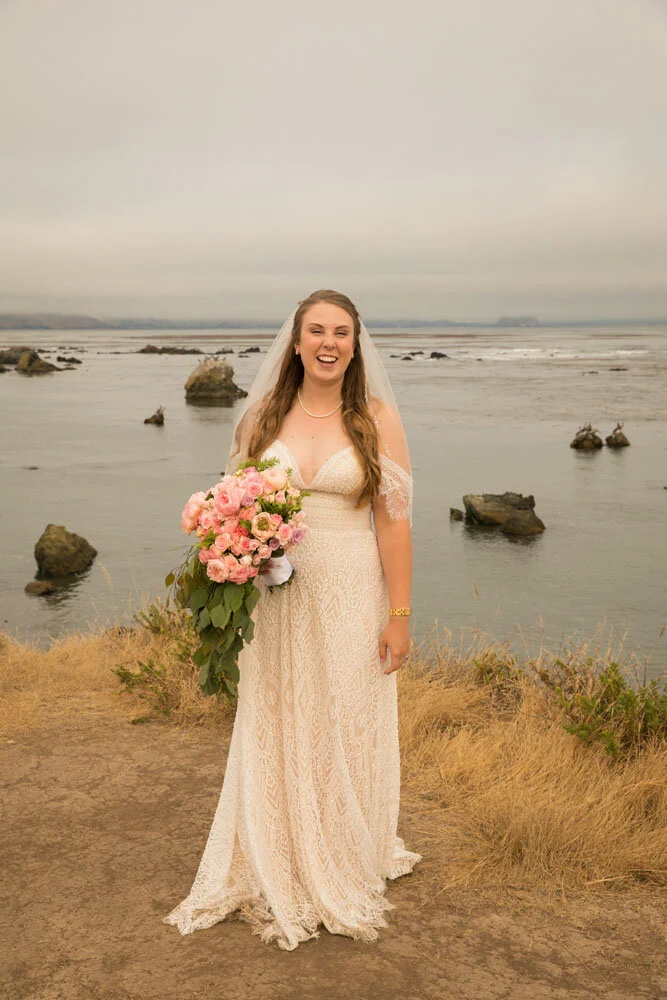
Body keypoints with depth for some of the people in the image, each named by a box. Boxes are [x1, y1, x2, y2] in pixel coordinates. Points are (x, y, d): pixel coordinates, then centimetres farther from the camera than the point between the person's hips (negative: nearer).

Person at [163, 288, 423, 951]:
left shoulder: (377, 418, -4)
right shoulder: (263, 416, 4)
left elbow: (394, 521, -5)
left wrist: (399, 614, -8)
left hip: (351, 597, -2)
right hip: (276, 598, 2)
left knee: (344, 735, 8)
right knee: (275, 735, 10)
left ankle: (344, 877, 28)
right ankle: (277, 878, 29)